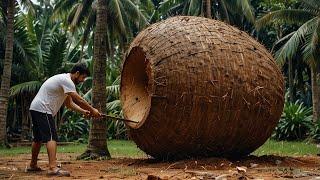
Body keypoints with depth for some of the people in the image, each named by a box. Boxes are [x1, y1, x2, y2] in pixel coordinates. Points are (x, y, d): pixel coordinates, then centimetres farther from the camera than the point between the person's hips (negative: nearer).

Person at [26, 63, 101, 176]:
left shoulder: (64, 80, 18)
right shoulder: (66, 80, -14)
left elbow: (69, 103, 20)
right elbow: (79, 100, -19)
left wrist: (84, 112, 9)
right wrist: (92, 110, -9)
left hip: (35, 109, 11)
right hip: (42, 109, -11)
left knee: (38, 138, 19)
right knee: (51, 137, -17)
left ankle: (33, 165, 31)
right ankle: (53, 168, -26)